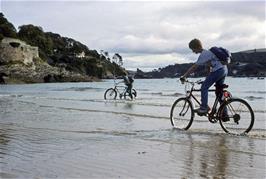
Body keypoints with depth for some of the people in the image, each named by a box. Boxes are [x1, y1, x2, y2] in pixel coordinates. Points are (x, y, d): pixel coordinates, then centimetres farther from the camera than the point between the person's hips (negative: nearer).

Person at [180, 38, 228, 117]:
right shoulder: (207, 52, 20)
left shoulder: (203, 54, -11)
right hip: (224, 70, 10)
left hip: (218, 71, -10)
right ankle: (225, 114, 15)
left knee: (204, 87, -4)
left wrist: (184, 76, -8)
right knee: (220, 93, 14)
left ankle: (204, 108, -5)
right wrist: (208, 78, 25)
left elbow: (194, 67, -12)